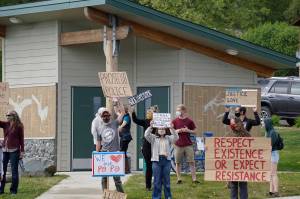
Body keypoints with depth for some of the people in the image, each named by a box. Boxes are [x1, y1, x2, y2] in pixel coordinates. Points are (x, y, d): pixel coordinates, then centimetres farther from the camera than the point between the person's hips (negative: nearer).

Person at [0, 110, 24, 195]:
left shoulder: (19, 126, -2)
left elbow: (21, 139, -1)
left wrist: (22, 151, -3)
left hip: (14, 150, -5)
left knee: (14, 170, -1)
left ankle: (14, 190, 5)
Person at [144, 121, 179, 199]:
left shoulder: (168, 138, 11)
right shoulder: (153, 138, 8)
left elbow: (176, 137, -5)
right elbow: (146, 135, -9)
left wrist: (172, 129, -20)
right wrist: (150, 127, -22)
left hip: (166, 160, 1)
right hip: (156, 160, -1)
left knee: (166, 180, 7)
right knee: (157, 181, 1)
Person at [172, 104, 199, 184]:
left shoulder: (189, 121, 2)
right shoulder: (175, 121, 4)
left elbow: (194, 131, 7)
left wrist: (188, 130, -11)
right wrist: (177, 131, -12)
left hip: (188, 145, -1)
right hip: (178, 145, 1)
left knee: (191, 162, -2)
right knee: (178, 162, 3)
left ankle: (194, 179, 0)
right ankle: (179, 179, 10)